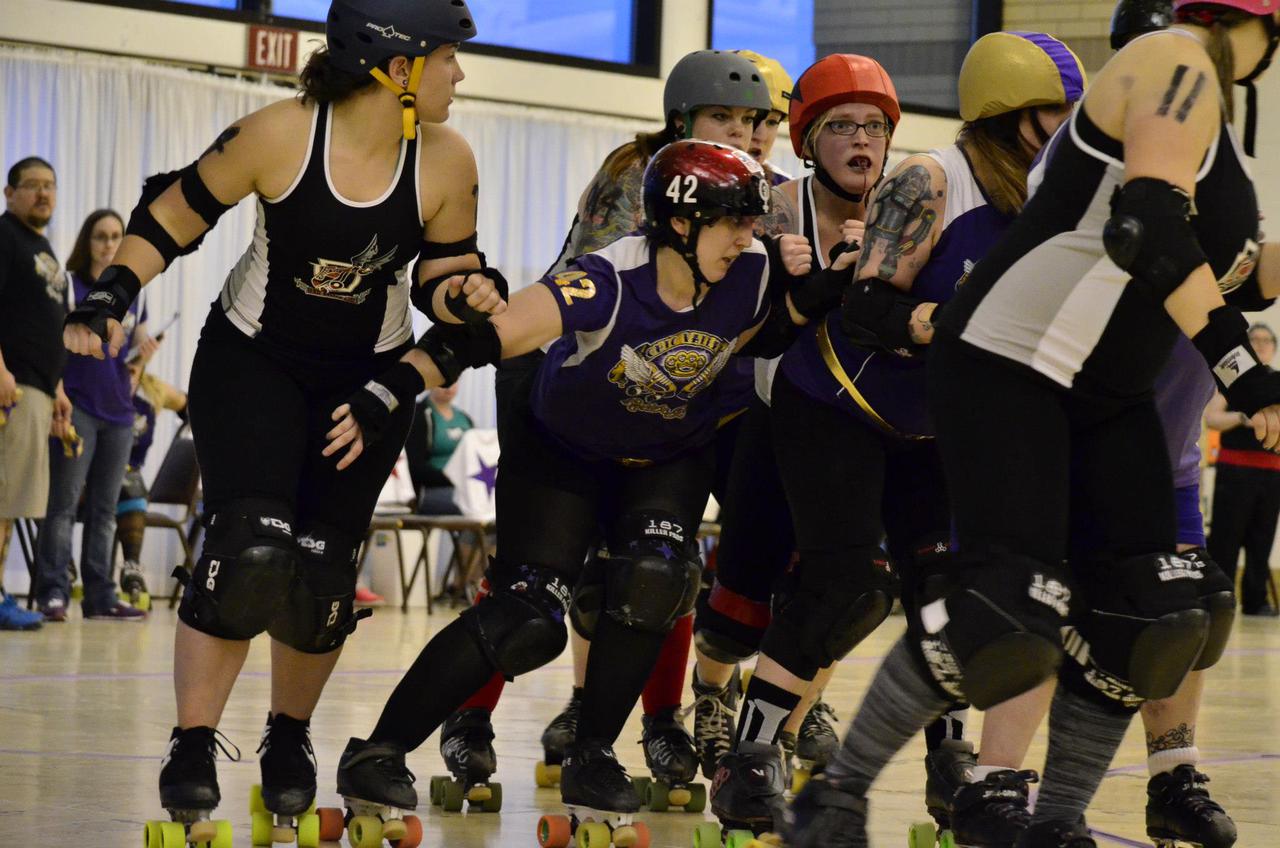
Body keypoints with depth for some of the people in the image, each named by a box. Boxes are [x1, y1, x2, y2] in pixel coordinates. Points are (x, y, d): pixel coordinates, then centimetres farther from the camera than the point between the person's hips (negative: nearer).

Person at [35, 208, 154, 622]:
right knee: (64, 502, -10)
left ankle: (101, 596, 8)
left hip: (118, 410, 5)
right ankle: (53, 593, -12)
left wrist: (144, 351, -2)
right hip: (77, 405, -5)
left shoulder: (133, 294, 14)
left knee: (104, 509, 6)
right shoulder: (69, 286, -1)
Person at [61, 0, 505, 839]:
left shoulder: (446, 162, -13)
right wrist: (109, 299, -20)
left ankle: (290, 736, 26)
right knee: (249, 545, -20)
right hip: (251, 360, -3)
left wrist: (468, 292, -22)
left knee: (320, 570, 0)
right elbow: (174, 214, -9)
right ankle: (192, 750, -9)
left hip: (369, 376, 3)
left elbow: (438, 275, 1)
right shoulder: (280, 135, -22)